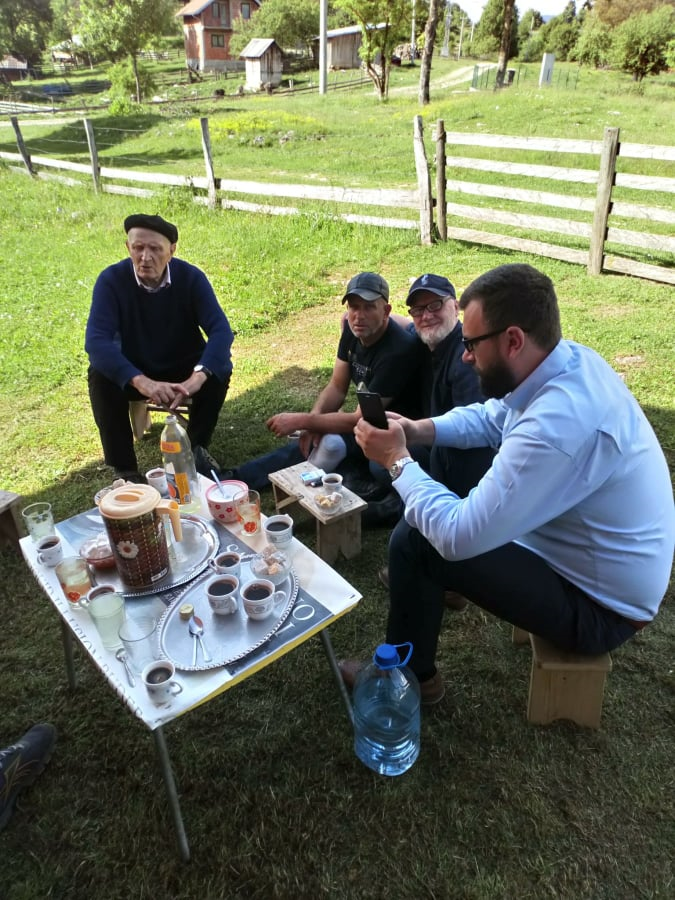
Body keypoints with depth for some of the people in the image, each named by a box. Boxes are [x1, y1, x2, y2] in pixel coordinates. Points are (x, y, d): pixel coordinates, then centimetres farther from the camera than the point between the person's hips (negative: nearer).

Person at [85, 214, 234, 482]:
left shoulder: (191, 277, -17)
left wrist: (198, 376, -46)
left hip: (184, 368, 1)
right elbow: (96, 340, -30)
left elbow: (220, 330, -26)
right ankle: (124, 468, -16)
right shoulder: (111, 279, -19)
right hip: (133, 372, 0)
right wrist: (141, 381, -47)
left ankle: (195, 447, -5)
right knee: (100, 376, -30)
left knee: (219, 369, -28)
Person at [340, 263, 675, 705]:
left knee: (414, 542, -12)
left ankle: (407, 676, 12)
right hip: (607, 568, 9)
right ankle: (427, 585, 40)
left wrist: (397, 460, -18)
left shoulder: (558, 427, -37)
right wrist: (417, 429, -5)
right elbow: (490, 418, 11)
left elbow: (458, 536, -31)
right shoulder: (570, 360, -7)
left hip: (600, 605, -9)